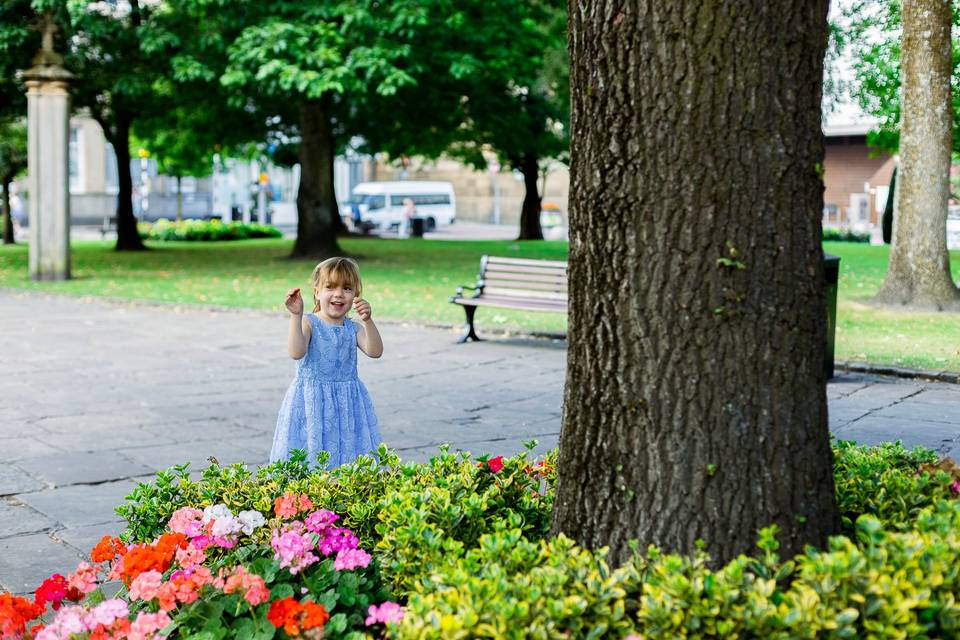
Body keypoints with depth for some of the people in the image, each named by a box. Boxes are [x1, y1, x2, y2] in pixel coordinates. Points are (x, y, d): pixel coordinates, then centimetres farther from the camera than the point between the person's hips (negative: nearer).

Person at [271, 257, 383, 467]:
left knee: (348, 455, 2)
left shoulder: (354, 328, 5)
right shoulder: (308, 323, -5)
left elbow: (375, 351, -11)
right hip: (312, 402, -3)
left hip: (347, 404, 3)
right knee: (311, 454, -2)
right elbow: (296, 352, -22)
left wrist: (367, 321, -25)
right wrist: (296, 315, -29)